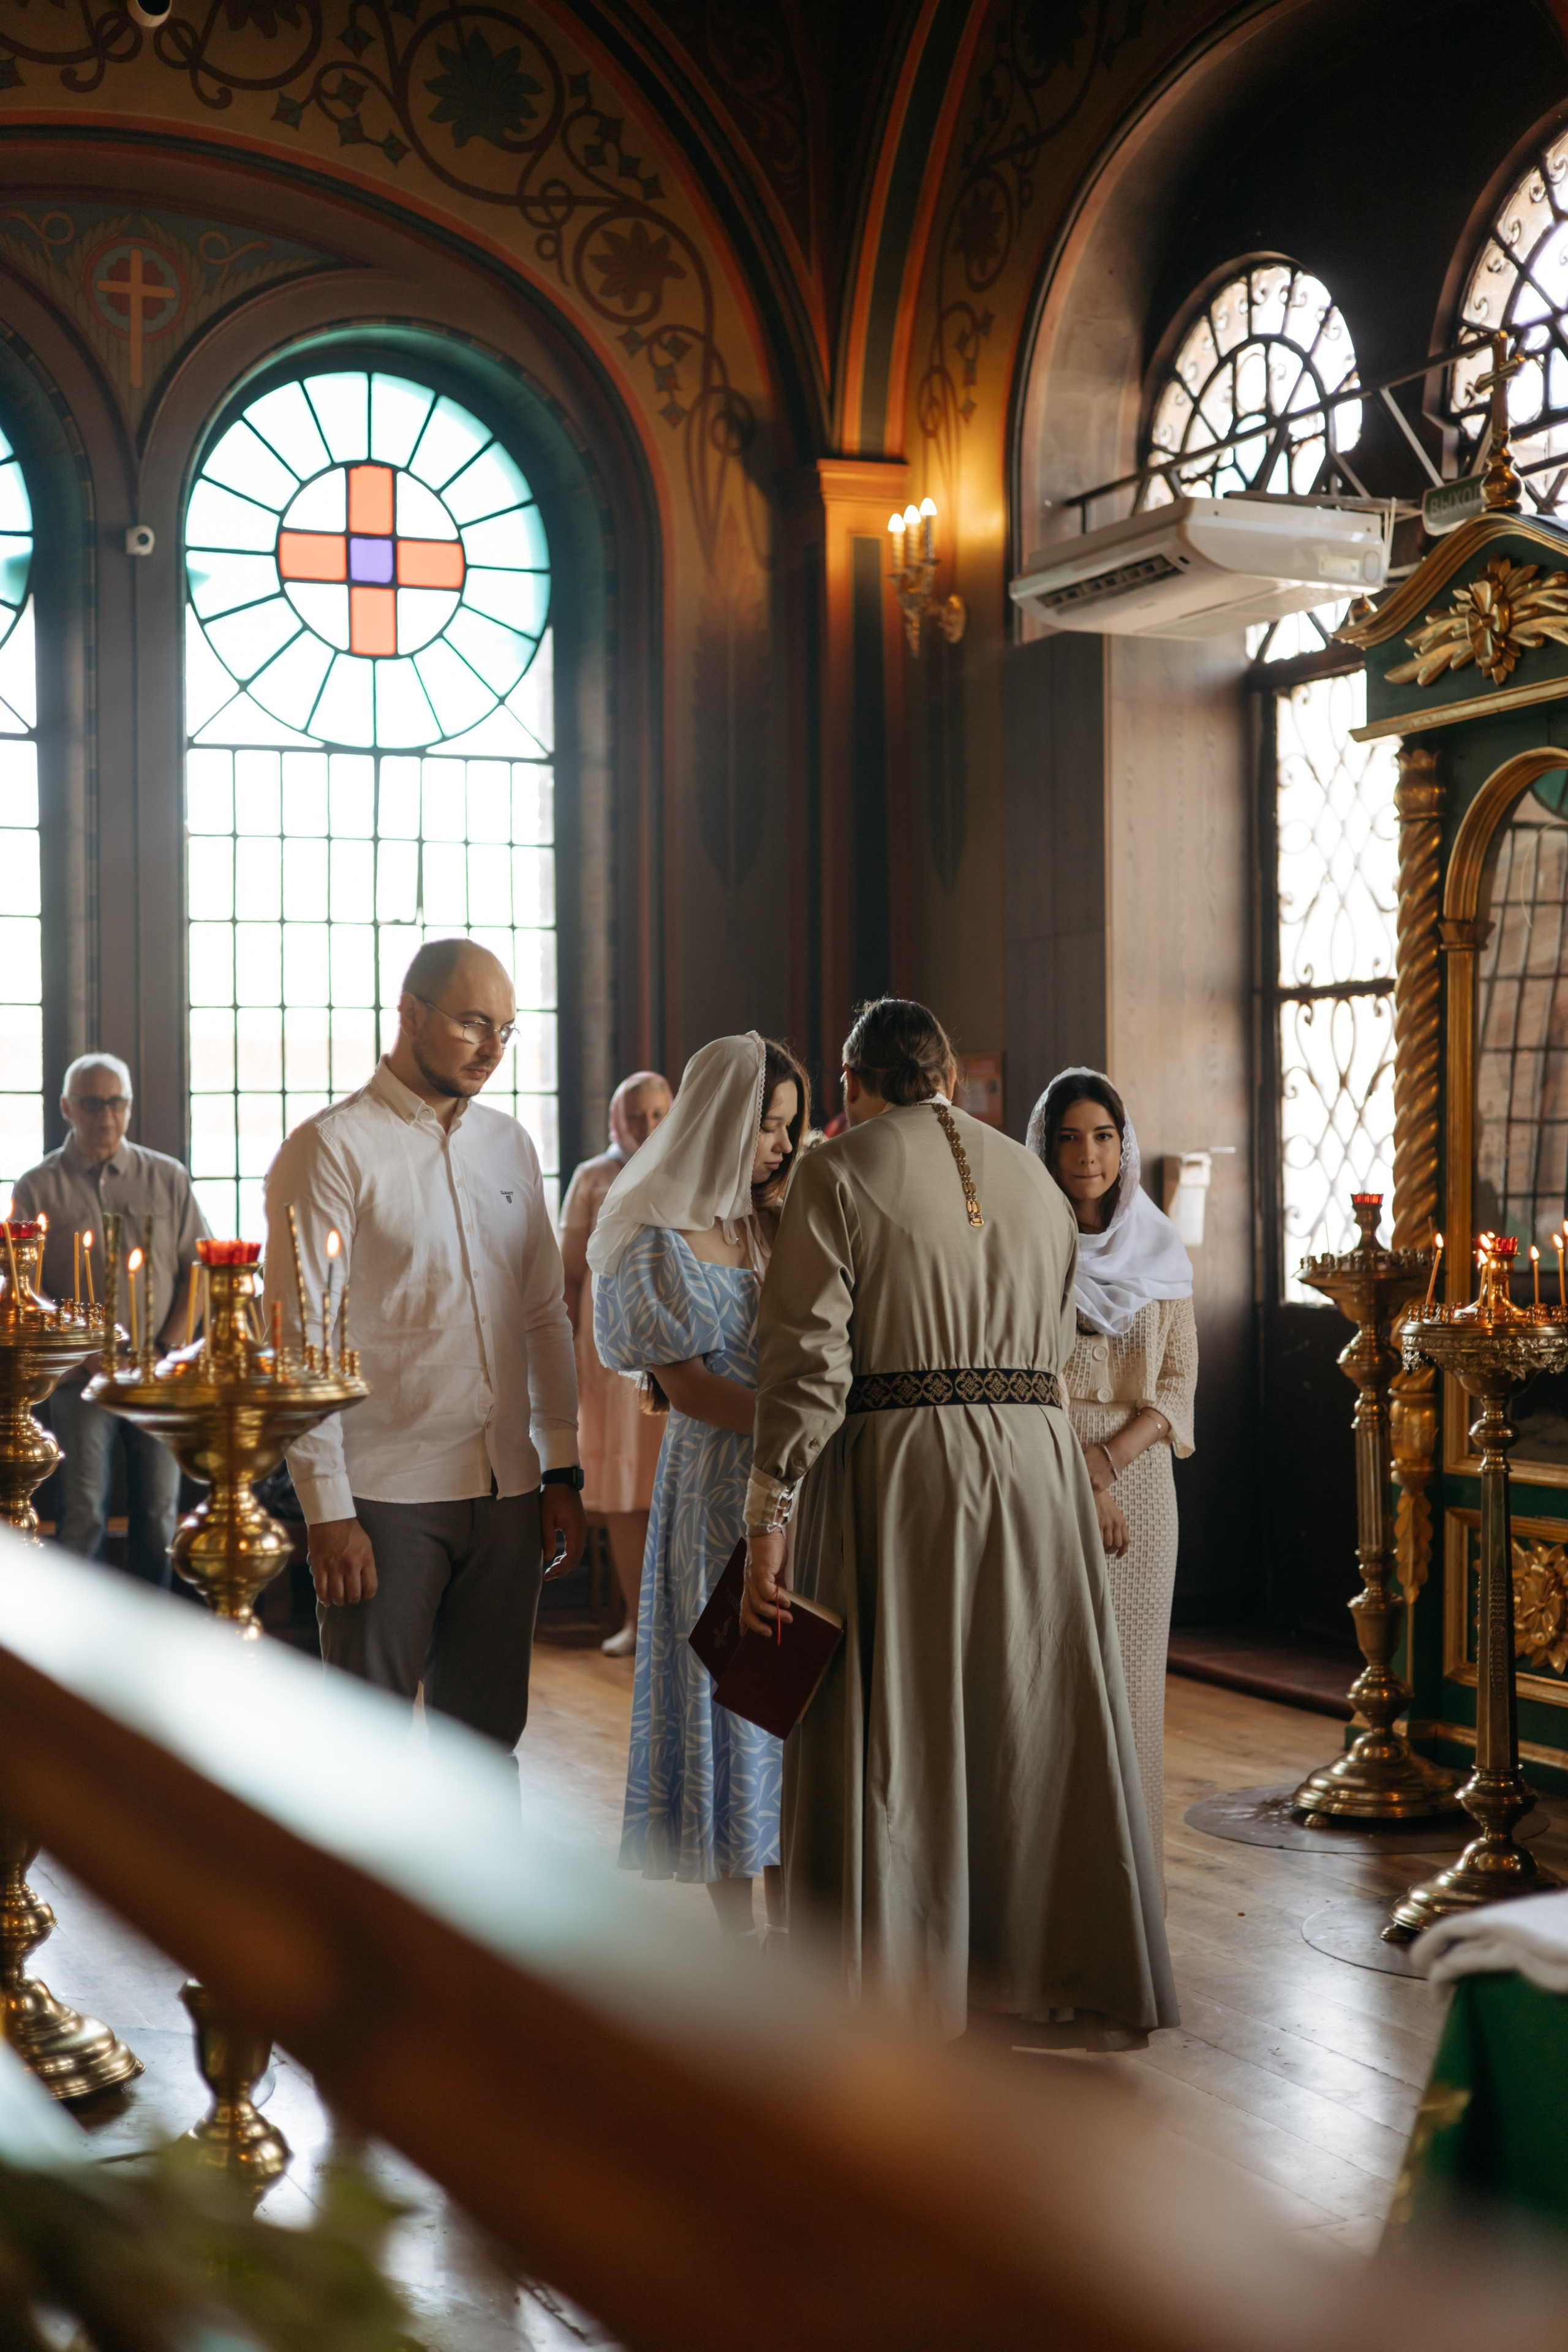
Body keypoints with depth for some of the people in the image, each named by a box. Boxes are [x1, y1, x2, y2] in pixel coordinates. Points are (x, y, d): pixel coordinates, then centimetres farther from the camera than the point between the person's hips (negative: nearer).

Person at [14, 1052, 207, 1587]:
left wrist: (166, 1349, -2)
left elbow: (197, 1268, 10)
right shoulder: (38, 1188, 3)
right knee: (83, 1516, -6)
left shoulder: (167, 1178, 8)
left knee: (158, 1512, 4)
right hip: (81, 1377, -2)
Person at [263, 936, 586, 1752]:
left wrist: (561, 1471, 10)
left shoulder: (510, 1145, 13)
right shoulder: (332, 1148, -5)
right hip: (384, 1498, -5)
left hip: (506, 1494, 5)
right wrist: (327, 1511, -13)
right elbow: (298, 1342, -8)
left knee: (486, 1738, 10)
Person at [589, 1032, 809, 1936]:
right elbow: (687, 1386, -10)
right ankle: (739, 1936, 10)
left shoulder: (779, 1225, 13)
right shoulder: (659, 1240, -6)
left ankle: (792, 1920, 16)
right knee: (732, 1689, 0)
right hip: (721, 1484, -6)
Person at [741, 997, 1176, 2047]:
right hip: (1037, 1460, 5)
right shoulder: (1033, 1177, 13)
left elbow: (810, 1357, -11)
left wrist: (769, 1516, -11)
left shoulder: (841, 1171, -3)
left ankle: (895, 2002, 12)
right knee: (1035, 1724, 13)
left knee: (891, 1739, 5)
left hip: (896, 1461, -4)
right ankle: (1064, 1986, 23)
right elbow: (1052, 1349, 13)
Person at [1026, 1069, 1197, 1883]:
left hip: (1139, 1477, 3)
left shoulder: (1160, 1251, 10)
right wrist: (1080, 1485, -12)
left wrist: (1105, 1459, -9)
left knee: (1130, 1671, 4)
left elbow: (1177, 1387, 7)